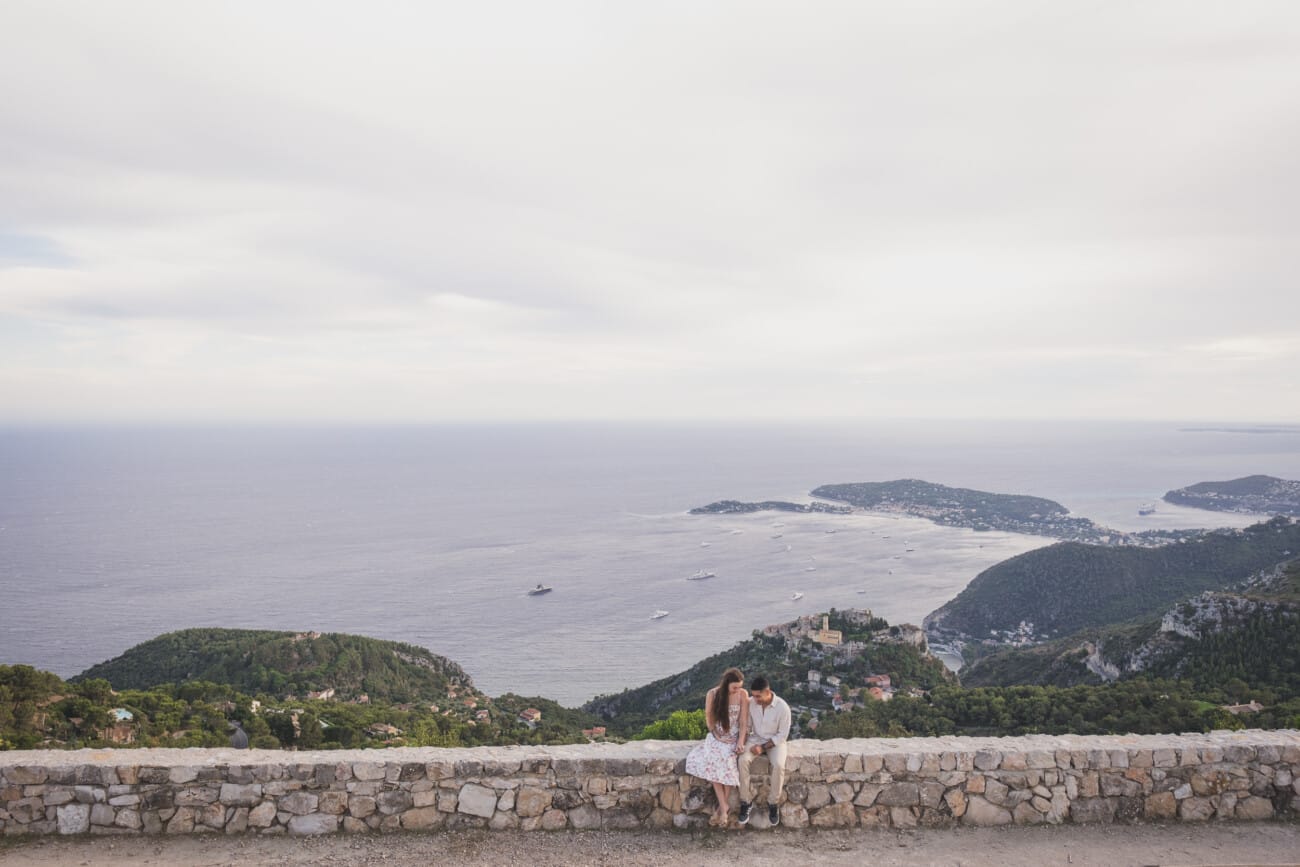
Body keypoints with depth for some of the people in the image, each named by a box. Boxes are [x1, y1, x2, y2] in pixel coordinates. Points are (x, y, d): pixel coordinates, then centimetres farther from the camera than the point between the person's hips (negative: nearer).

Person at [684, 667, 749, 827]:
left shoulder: (743, 695, -8)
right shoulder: (712, 694, -7)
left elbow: (744, 722, -7)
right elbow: (709, 720, 2)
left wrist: (740, 742, -20)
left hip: (734, 737, -1)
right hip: (717, 737, 1)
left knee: (726, 760, -31)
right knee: (711, 760, -29)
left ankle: (722, 806, -17)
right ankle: (725, 807, -22)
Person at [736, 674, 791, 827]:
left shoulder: (782, 707, -22)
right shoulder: (750, 702, -11)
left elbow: (782, 735, -15)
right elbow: (747, 725, 2)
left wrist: (763, 747, -21)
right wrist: (743, 743, -14)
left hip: (775, 741, -3)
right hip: (756, 739, 3)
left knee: (779, 765, -32)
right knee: (743, 760, -26)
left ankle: (773, 803, -11)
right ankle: (746, 801, -12)